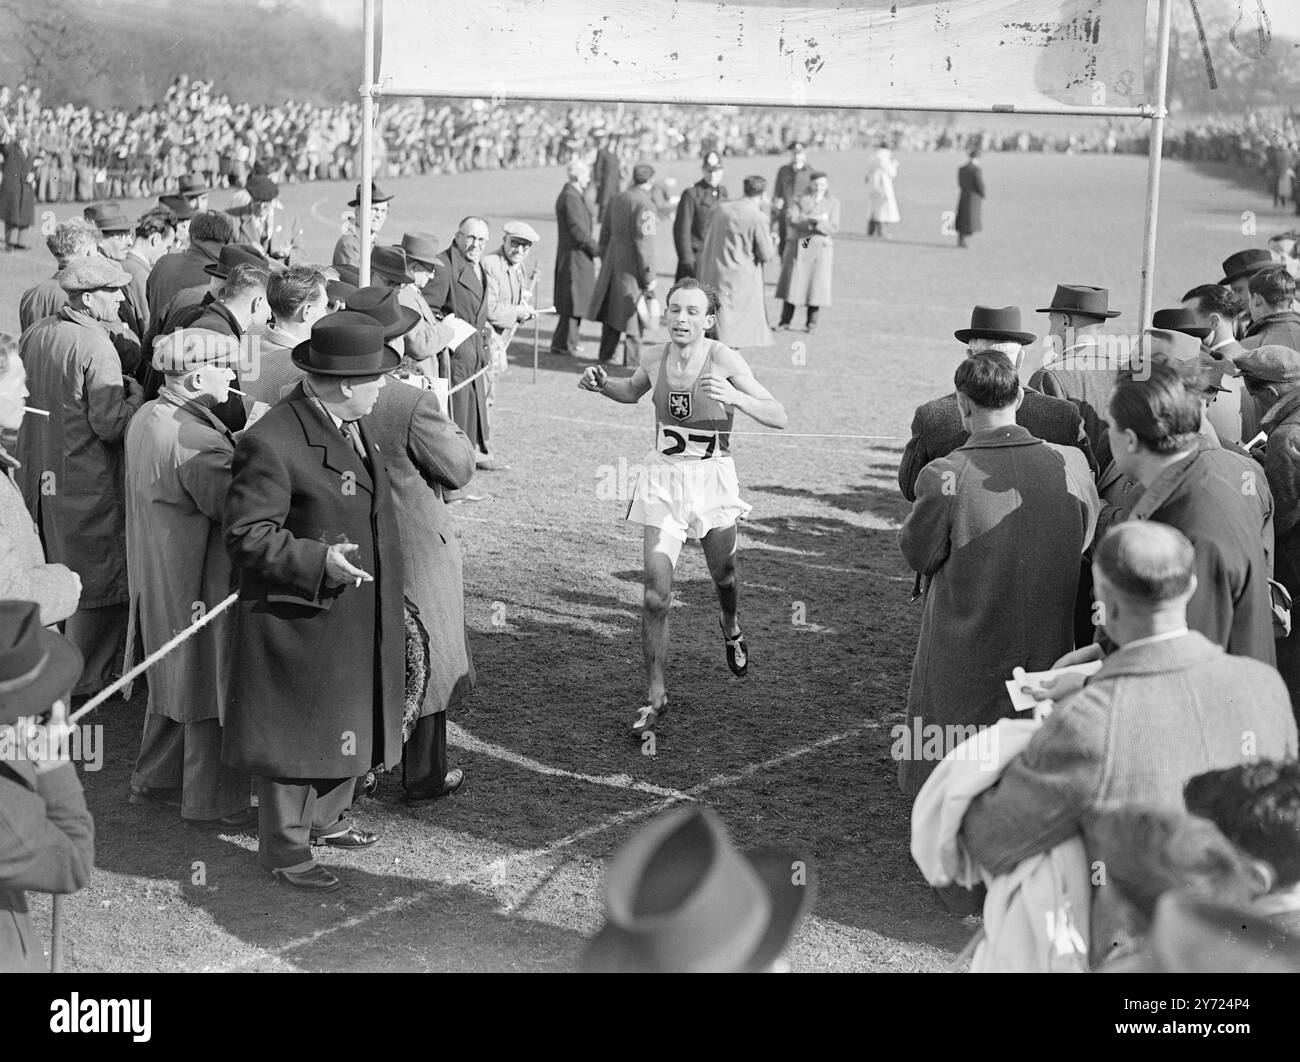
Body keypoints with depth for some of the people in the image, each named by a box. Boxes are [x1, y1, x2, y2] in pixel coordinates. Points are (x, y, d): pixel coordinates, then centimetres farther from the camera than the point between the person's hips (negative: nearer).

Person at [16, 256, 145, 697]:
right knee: (97, 578, 6)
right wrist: (136, 397, -5)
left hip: (37, 474, 8)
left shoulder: (33, 335, 2)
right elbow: (109, 425, -22)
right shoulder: (97, 347, -21)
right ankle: (89, 676, 13)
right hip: (86, 480, -8)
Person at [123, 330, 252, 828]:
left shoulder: (147, 417, 4)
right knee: (213, 692, 4)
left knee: (176, 678, 25)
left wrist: (241, 445, 4)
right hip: (201, 587, -10)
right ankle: (212, 803, 15)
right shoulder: (195, 440, -27)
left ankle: (155, 778, 38)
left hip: (159, 579, 10)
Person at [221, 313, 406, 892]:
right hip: (299, 622, -9)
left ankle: (326, 817, 40)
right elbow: (246, 535, -22)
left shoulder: (352, 425, 5)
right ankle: (284, 847, 19)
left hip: (358, 617, 9)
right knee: (298, 731, 4)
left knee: (347, 722, 21)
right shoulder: (271, 443, -25)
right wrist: (317, 560, -30)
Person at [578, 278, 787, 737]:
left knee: (723, 576, 19)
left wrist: (732, 396, -35)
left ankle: (731, 629, 56)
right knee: (656, 596, -7)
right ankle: (655, 696, 5)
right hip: (663, 479, 2)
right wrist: (601, 384, 1)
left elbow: (778, 416, -19)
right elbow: (632, 391, 22)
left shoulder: (723, 359, -14)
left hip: (712, 479, -1)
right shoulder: (657, 358, -2)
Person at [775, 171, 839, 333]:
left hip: (821, 249, 0)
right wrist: (815, 220, -17)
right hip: (798, 247, 0)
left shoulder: (833, 203, 6)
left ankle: (811, 323, 7)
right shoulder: (800, 200, 7)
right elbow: (791, 218, -10)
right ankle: (785, 321, 7)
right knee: (792, 283, 0)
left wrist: (806, 220, -15)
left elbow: (833, 228, -4)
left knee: (816, 284, -2)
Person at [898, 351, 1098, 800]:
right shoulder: (1071, 464, -11)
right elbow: (1087, 542, 4)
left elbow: (917, 553, -7)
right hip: (1048, 653, 3)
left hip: (967, 660, -3)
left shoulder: (945, 478, -22)